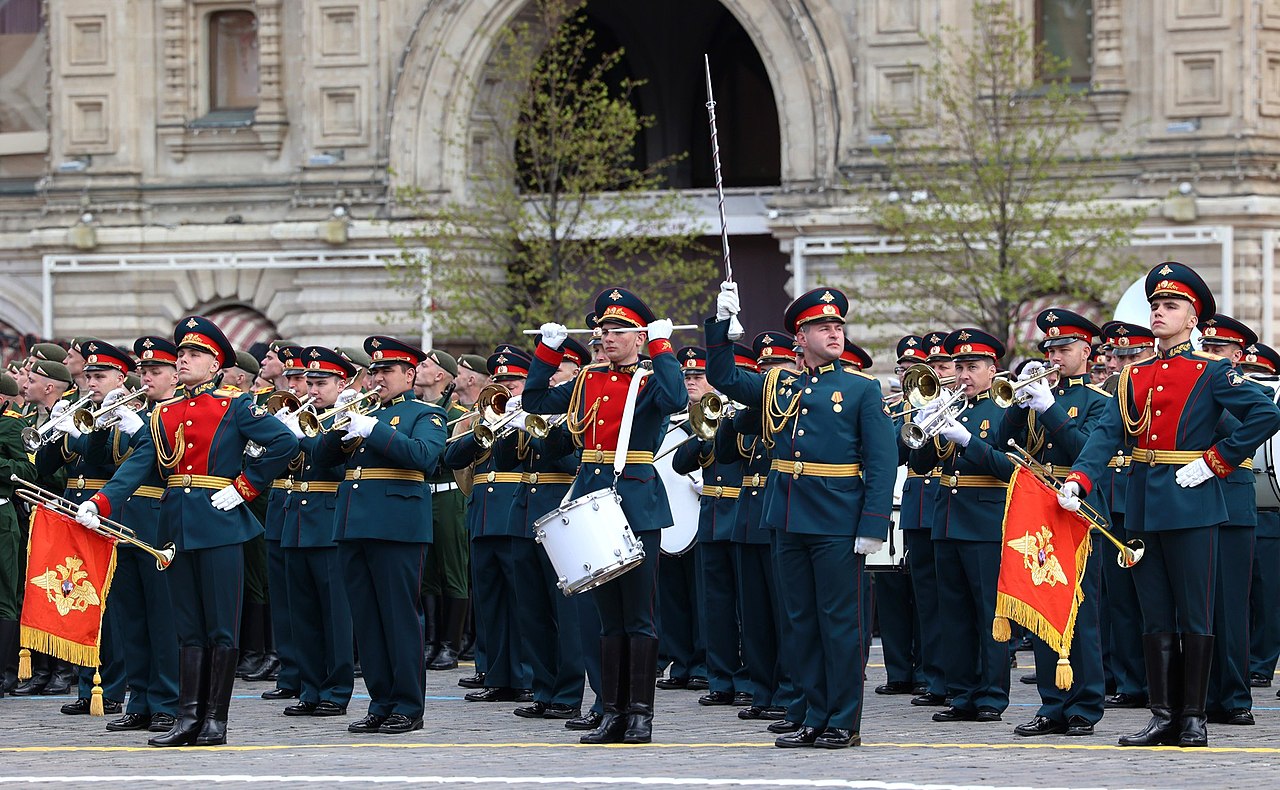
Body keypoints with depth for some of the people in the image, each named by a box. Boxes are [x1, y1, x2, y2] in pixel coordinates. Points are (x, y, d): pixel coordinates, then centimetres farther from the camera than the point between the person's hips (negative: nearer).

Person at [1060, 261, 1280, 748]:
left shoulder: (1211, 373, -2)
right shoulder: (1134, 376, 12)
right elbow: (1108, 434, 3)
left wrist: (1216, 462, -12)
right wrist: (1079, 480, -13)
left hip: (1191, 506, -5)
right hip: (1143, 505, 5)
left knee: (1194, 617, -1)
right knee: (1156, 617, 7)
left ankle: (1193, 717, 4)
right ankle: (1163, 716, 9)